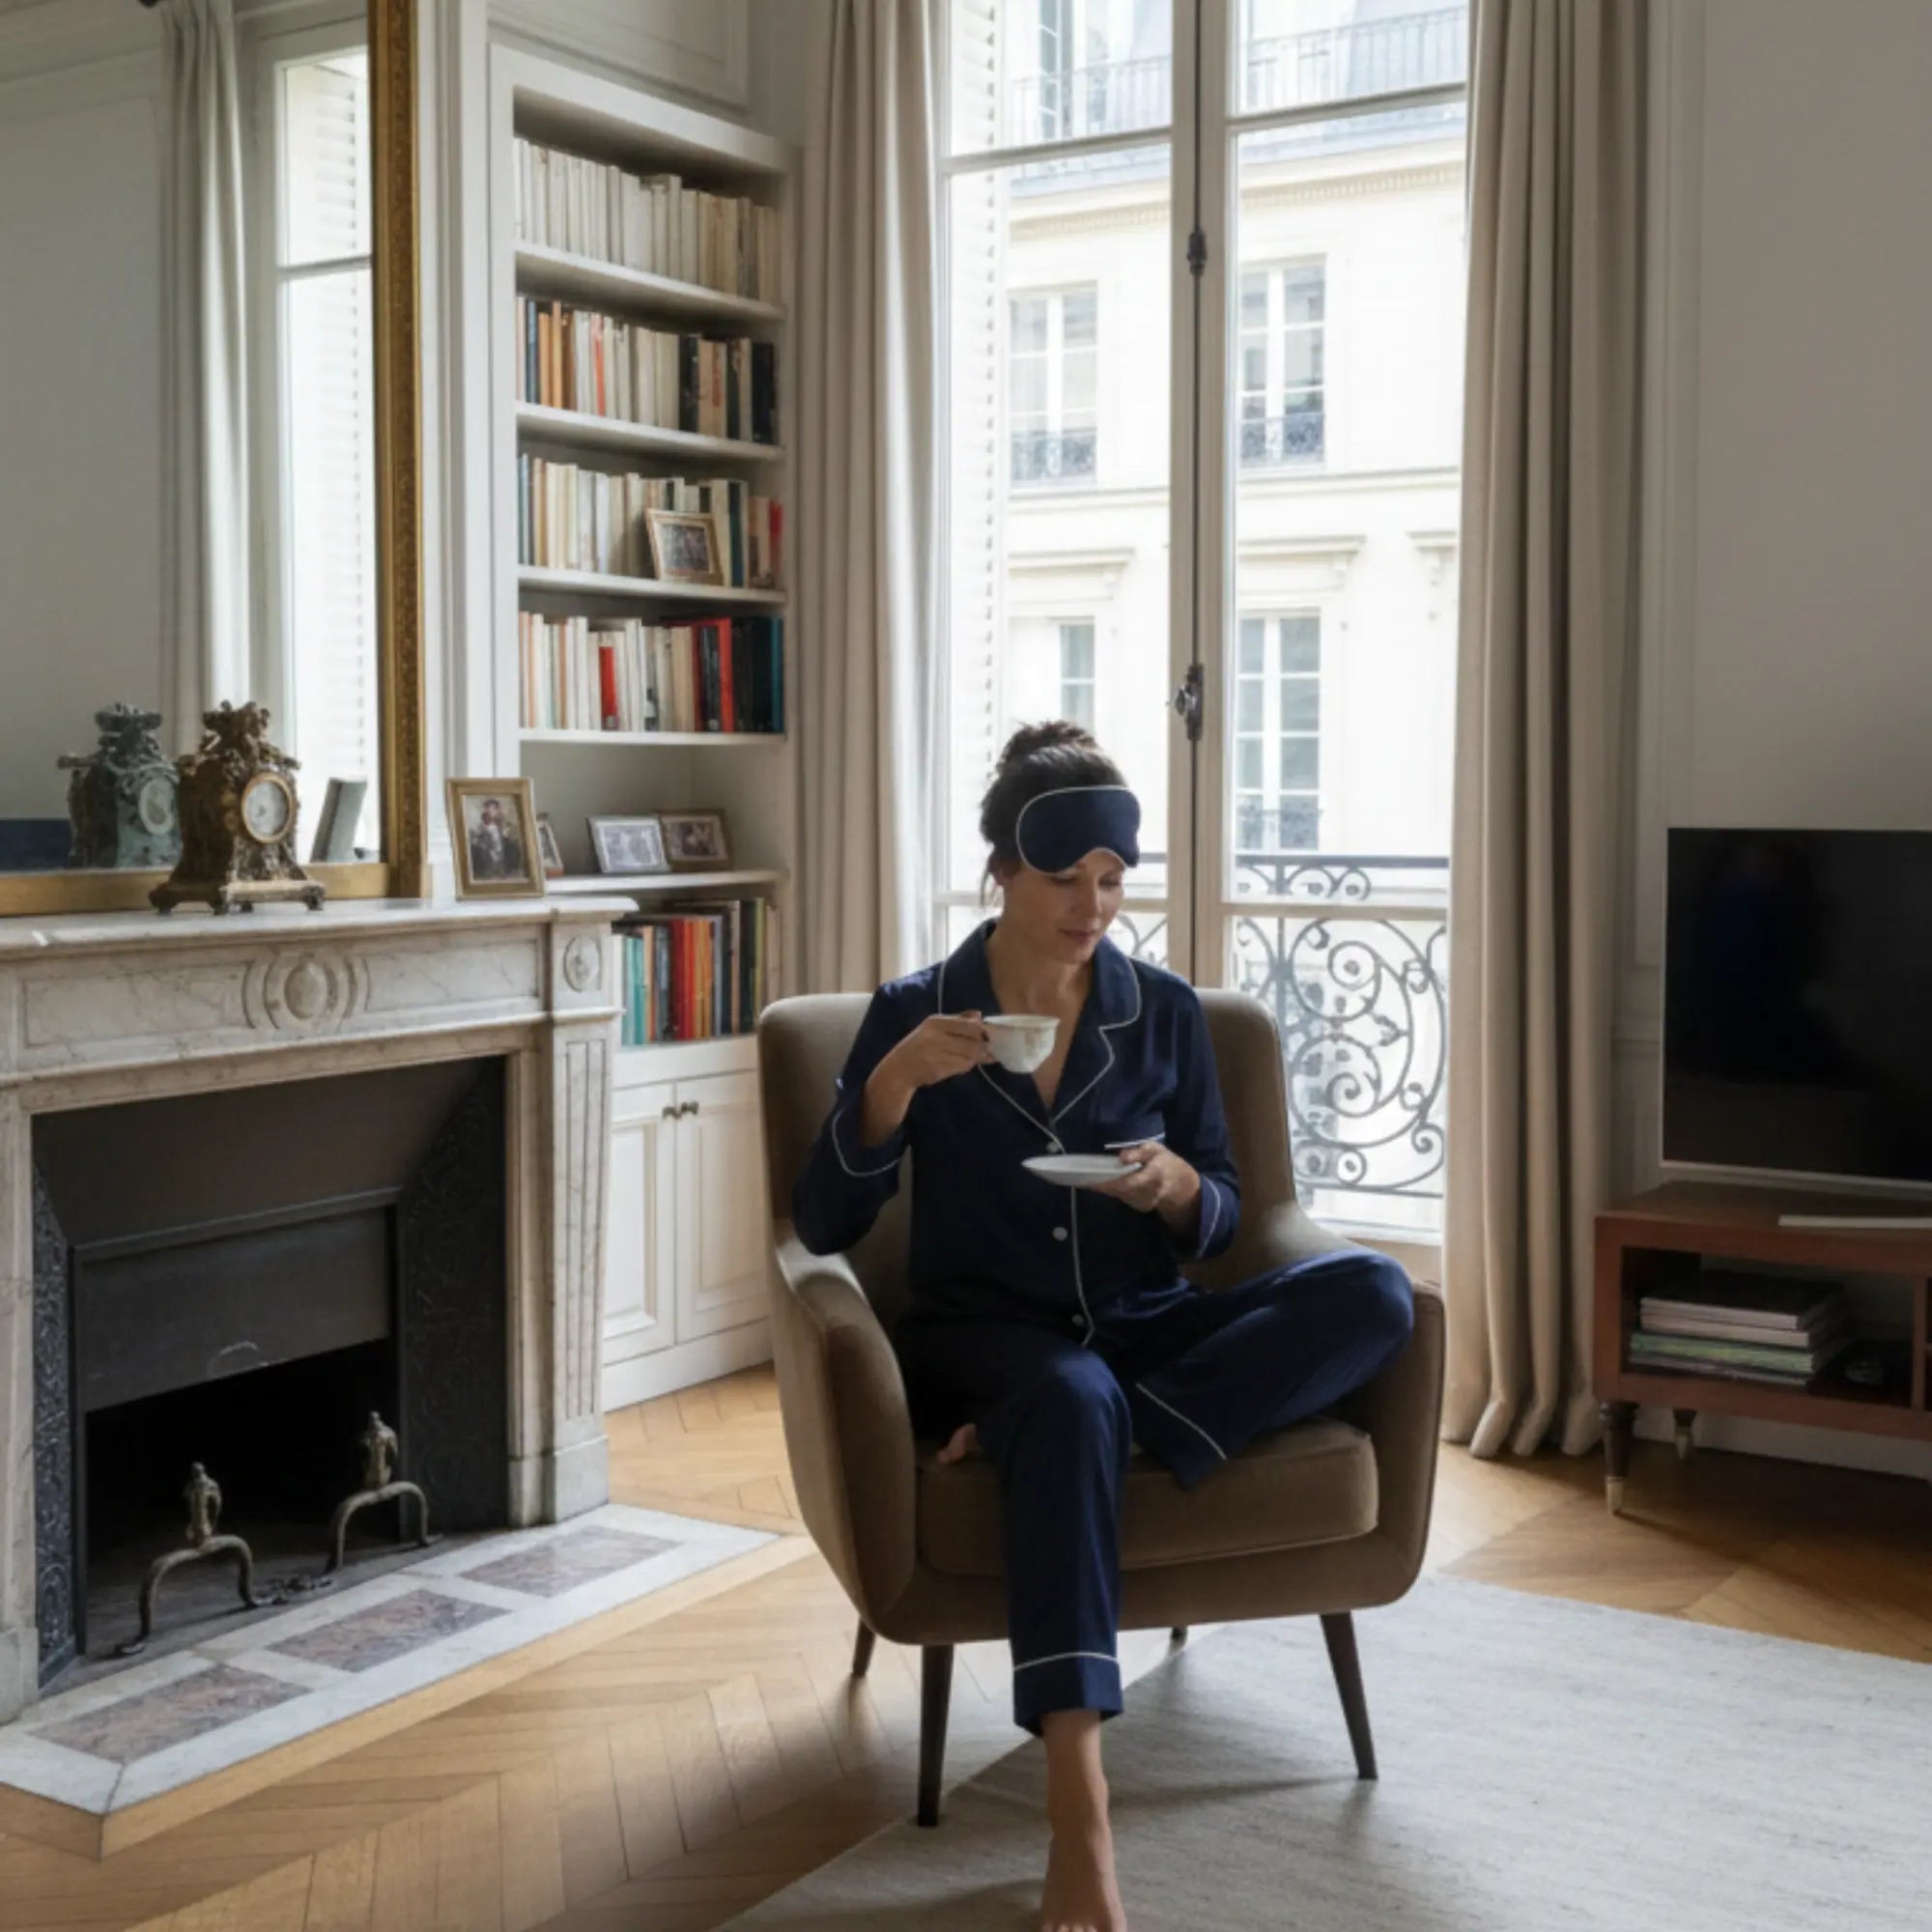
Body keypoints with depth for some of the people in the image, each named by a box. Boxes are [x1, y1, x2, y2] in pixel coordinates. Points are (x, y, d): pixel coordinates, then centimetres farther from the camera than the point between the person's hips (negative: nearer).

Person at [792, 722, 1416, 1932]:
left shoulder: (1166, 1011, 6)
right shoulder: (913, 1013, 0)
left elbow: (1223, 1221, 10)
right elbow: (823, 1228, -4)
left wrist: (1175, 1185, -15)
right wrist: (894, 1084, -20)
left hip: (1145, 1330, 4)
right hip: (983, 1335, -3)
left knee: (1373, 1296, -23)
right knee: (1074, 1403, -41)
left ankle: (1044, 1427, -27)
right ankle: (1080, 1812, -45)